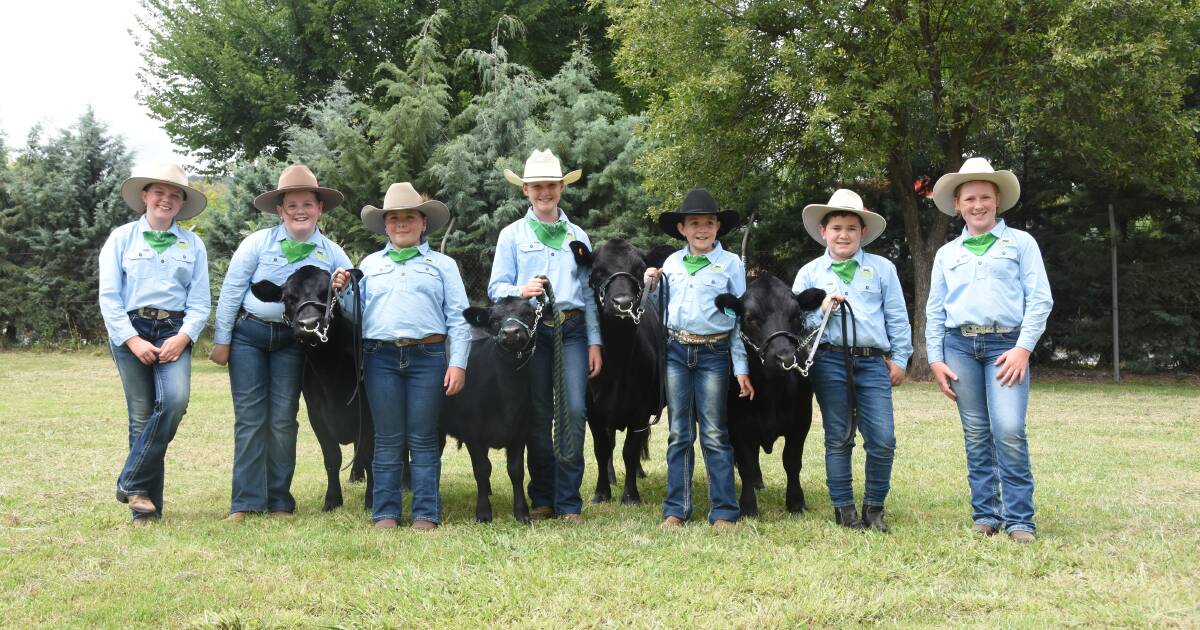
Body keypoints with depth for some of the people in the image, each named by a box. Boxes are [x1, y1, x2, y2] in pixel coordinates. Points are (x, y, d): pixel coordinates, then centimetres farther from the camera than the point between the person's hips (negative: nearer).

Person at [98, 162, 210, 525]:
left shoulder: (193, 244, 13)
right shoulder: (122, 238, 8)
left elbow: (200, 301, 6)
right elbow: (108, 296, 0)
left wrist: (183, 337, -11)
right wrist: (133, 340, -11)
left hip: (175, 332, 1)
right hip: (131, 331, -1)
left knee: (175, 399, -23)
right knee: (142, 414, -3)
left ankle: (131, 484, -10)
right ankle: (146, 507, 6)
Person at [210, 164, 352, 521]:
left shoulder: (332, 254, 2)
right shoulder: (259, 242, -4)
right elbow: (231, 291, -1)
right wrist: (221, 341, -2)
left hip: (292, 341, 1)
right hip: (248, 334, -1)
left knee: (283, 420, 3)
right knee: (250, 417, -1)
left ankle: (280, 501, 13)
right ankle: (245, 502, 3)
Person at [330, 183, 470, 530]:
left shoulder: (442, 264, 13)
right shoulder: (369, 264, 19)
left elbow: (458, 318, 6)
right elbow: (356, 312, 18)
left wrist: (458, 363, -4)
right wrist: (342, 291, -1)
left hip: (428, 357, -1)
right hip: (380, 357, 2)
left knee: (423, 439, 0)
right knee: (387, 439, 3)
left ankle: (426, 514, 5)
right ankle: (385, 513, 8)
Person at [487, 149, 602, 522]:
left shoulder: (578, 236, 16)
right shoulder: (512, 235, 10)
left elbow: (589, 292, 14)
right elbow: (496, 287, 5)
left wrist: (595, 342, 6)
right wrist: (520, 291, -18)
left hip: (572, 330, 1)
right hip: (532, 332, -1)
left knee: (574, 410, -9)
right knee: (538, 417, 3)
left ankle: (569, 502, -1)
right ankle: (542, 499, 15)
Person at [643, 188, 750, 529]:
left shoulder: (731, 264, 0)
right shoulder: (671, 263, 9)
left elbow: (740, 318, -1)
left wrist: (742, 368, -5)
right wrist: (651, 287, 0)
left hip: (714, 354, -3)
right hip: (675, 351, 3)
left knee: (714, 434, -1)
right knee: (679, 434, 8)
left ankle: (724, 511, 5)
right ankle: (676, 510, 14)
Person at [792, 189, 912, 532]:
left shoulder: (882, 268, 10)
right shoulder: (809, 272, 9)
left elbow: (897, 318, 12)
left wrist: (899, 359, 8)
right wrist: (820, 310, -10)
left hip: (873, 362, 0)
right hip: (829, 360, 0)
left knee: (883, 439, -5)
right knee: (838, 438, 6)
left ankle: (874, 508, 11)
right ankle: (843, 508, 15)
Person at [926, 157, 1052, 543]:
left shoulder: (1021, 243, 8)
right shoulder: (947, 254, 17)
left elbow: (1040, 299, 1)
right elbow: (935, 311, 16)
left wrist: (1023, 348, -10)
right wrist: (935, 360, 7)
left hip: (1006, 345, -3)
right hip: (959, 345, 3)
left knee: (1009, 432, -15)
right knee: (976, 435, 4)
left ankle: (1019, 520, -7)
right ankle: (985, 515, 11)